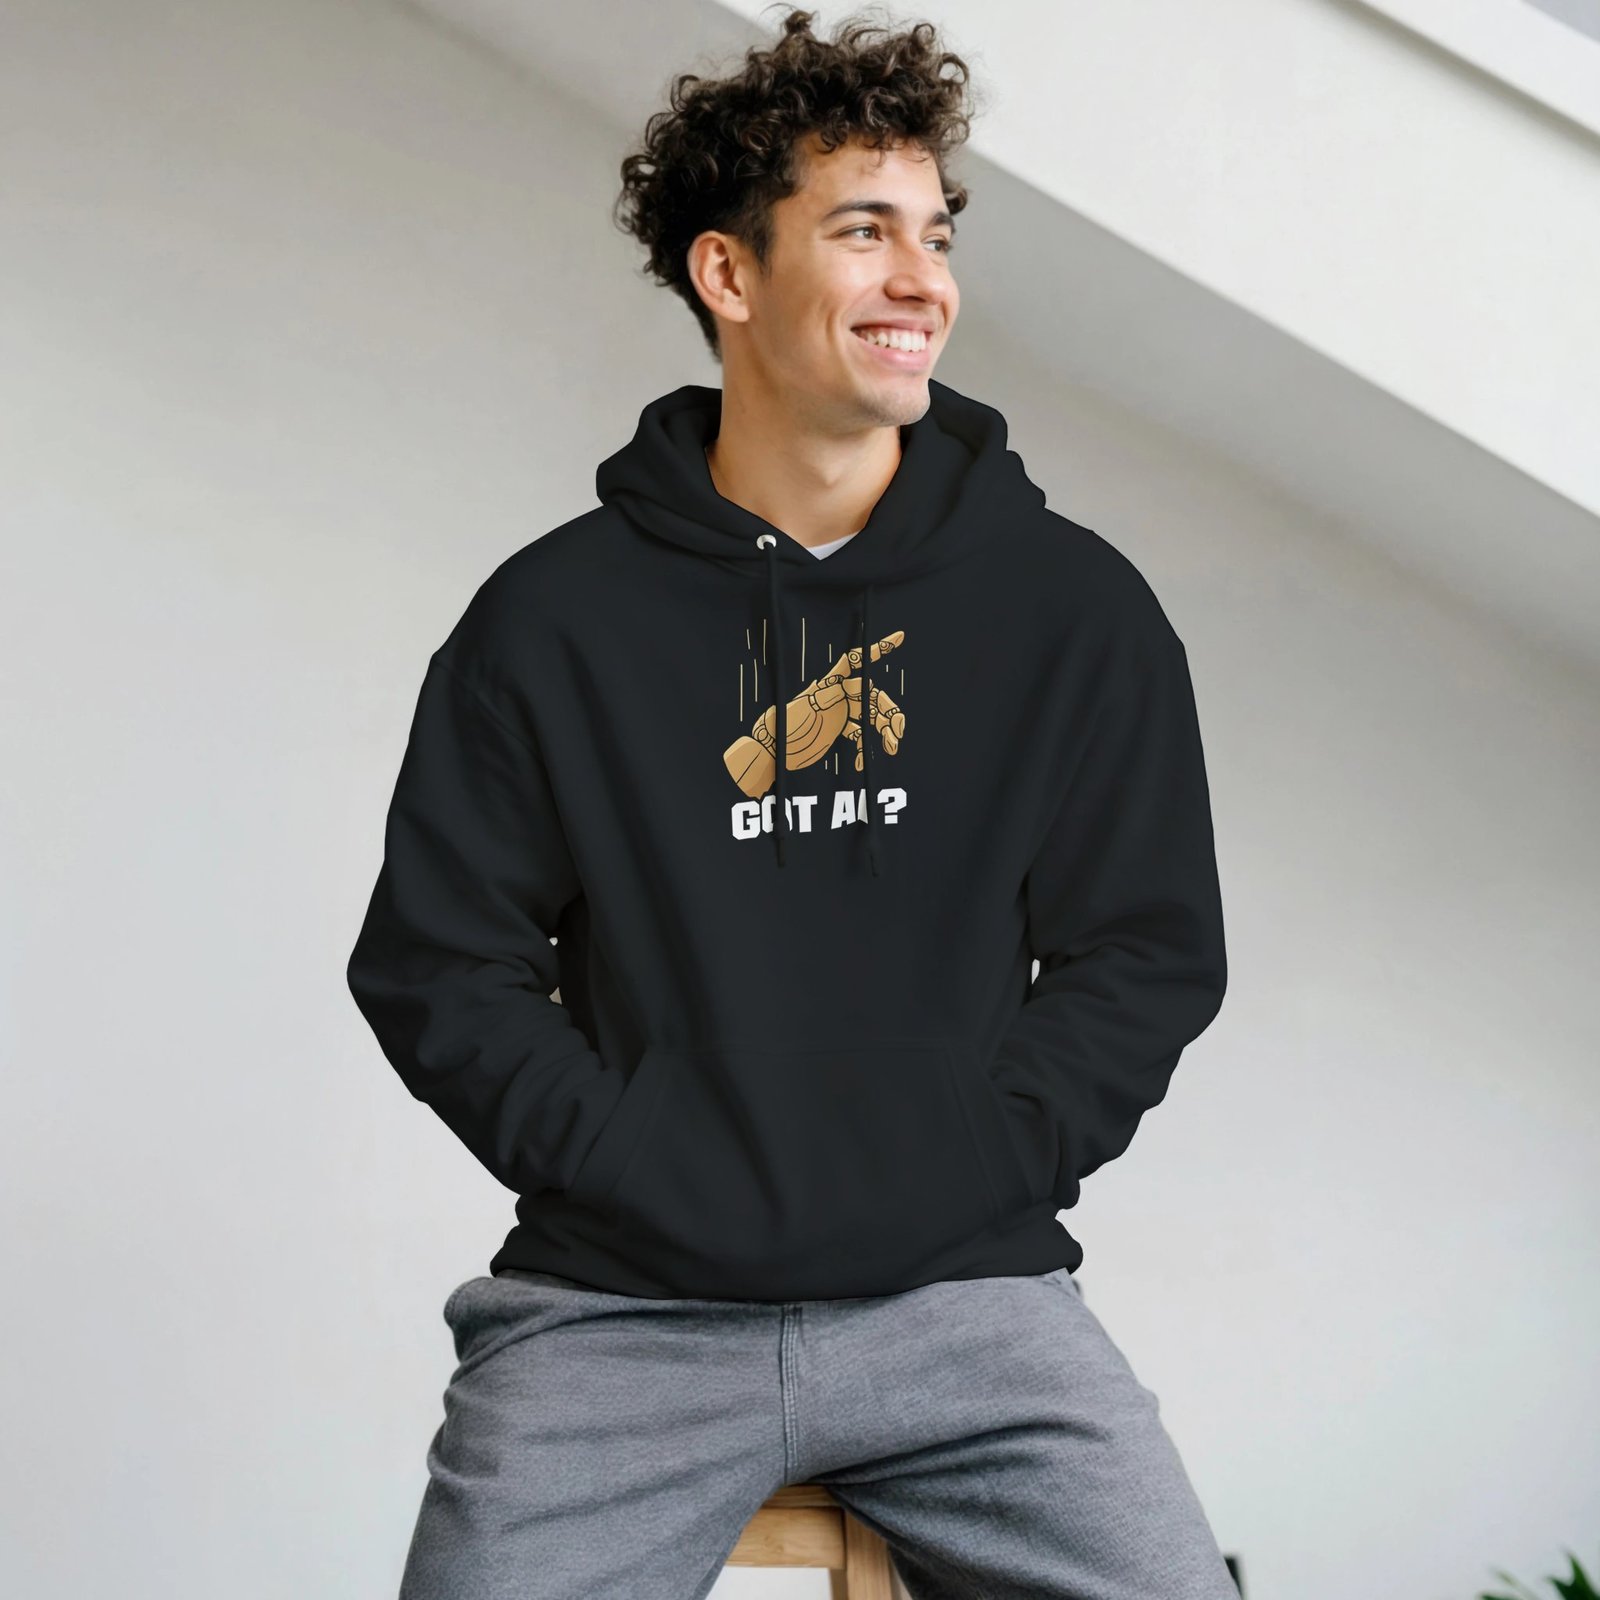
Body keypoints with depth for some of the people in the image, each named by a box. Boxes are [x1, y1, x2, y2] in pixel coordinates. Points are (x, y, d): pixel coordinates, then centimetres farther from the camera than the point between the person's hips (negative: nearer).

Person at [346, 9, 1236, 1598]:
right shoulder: (552, 618, 5)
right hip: (621, 1309, 0)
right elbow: (434, 961, 7)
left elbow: (1151, 954, 9)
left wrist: (968, 1167, -4)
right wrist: (626, 1164, -6)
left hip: (964, 1295, 1)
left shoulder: (1077, 608, 7)